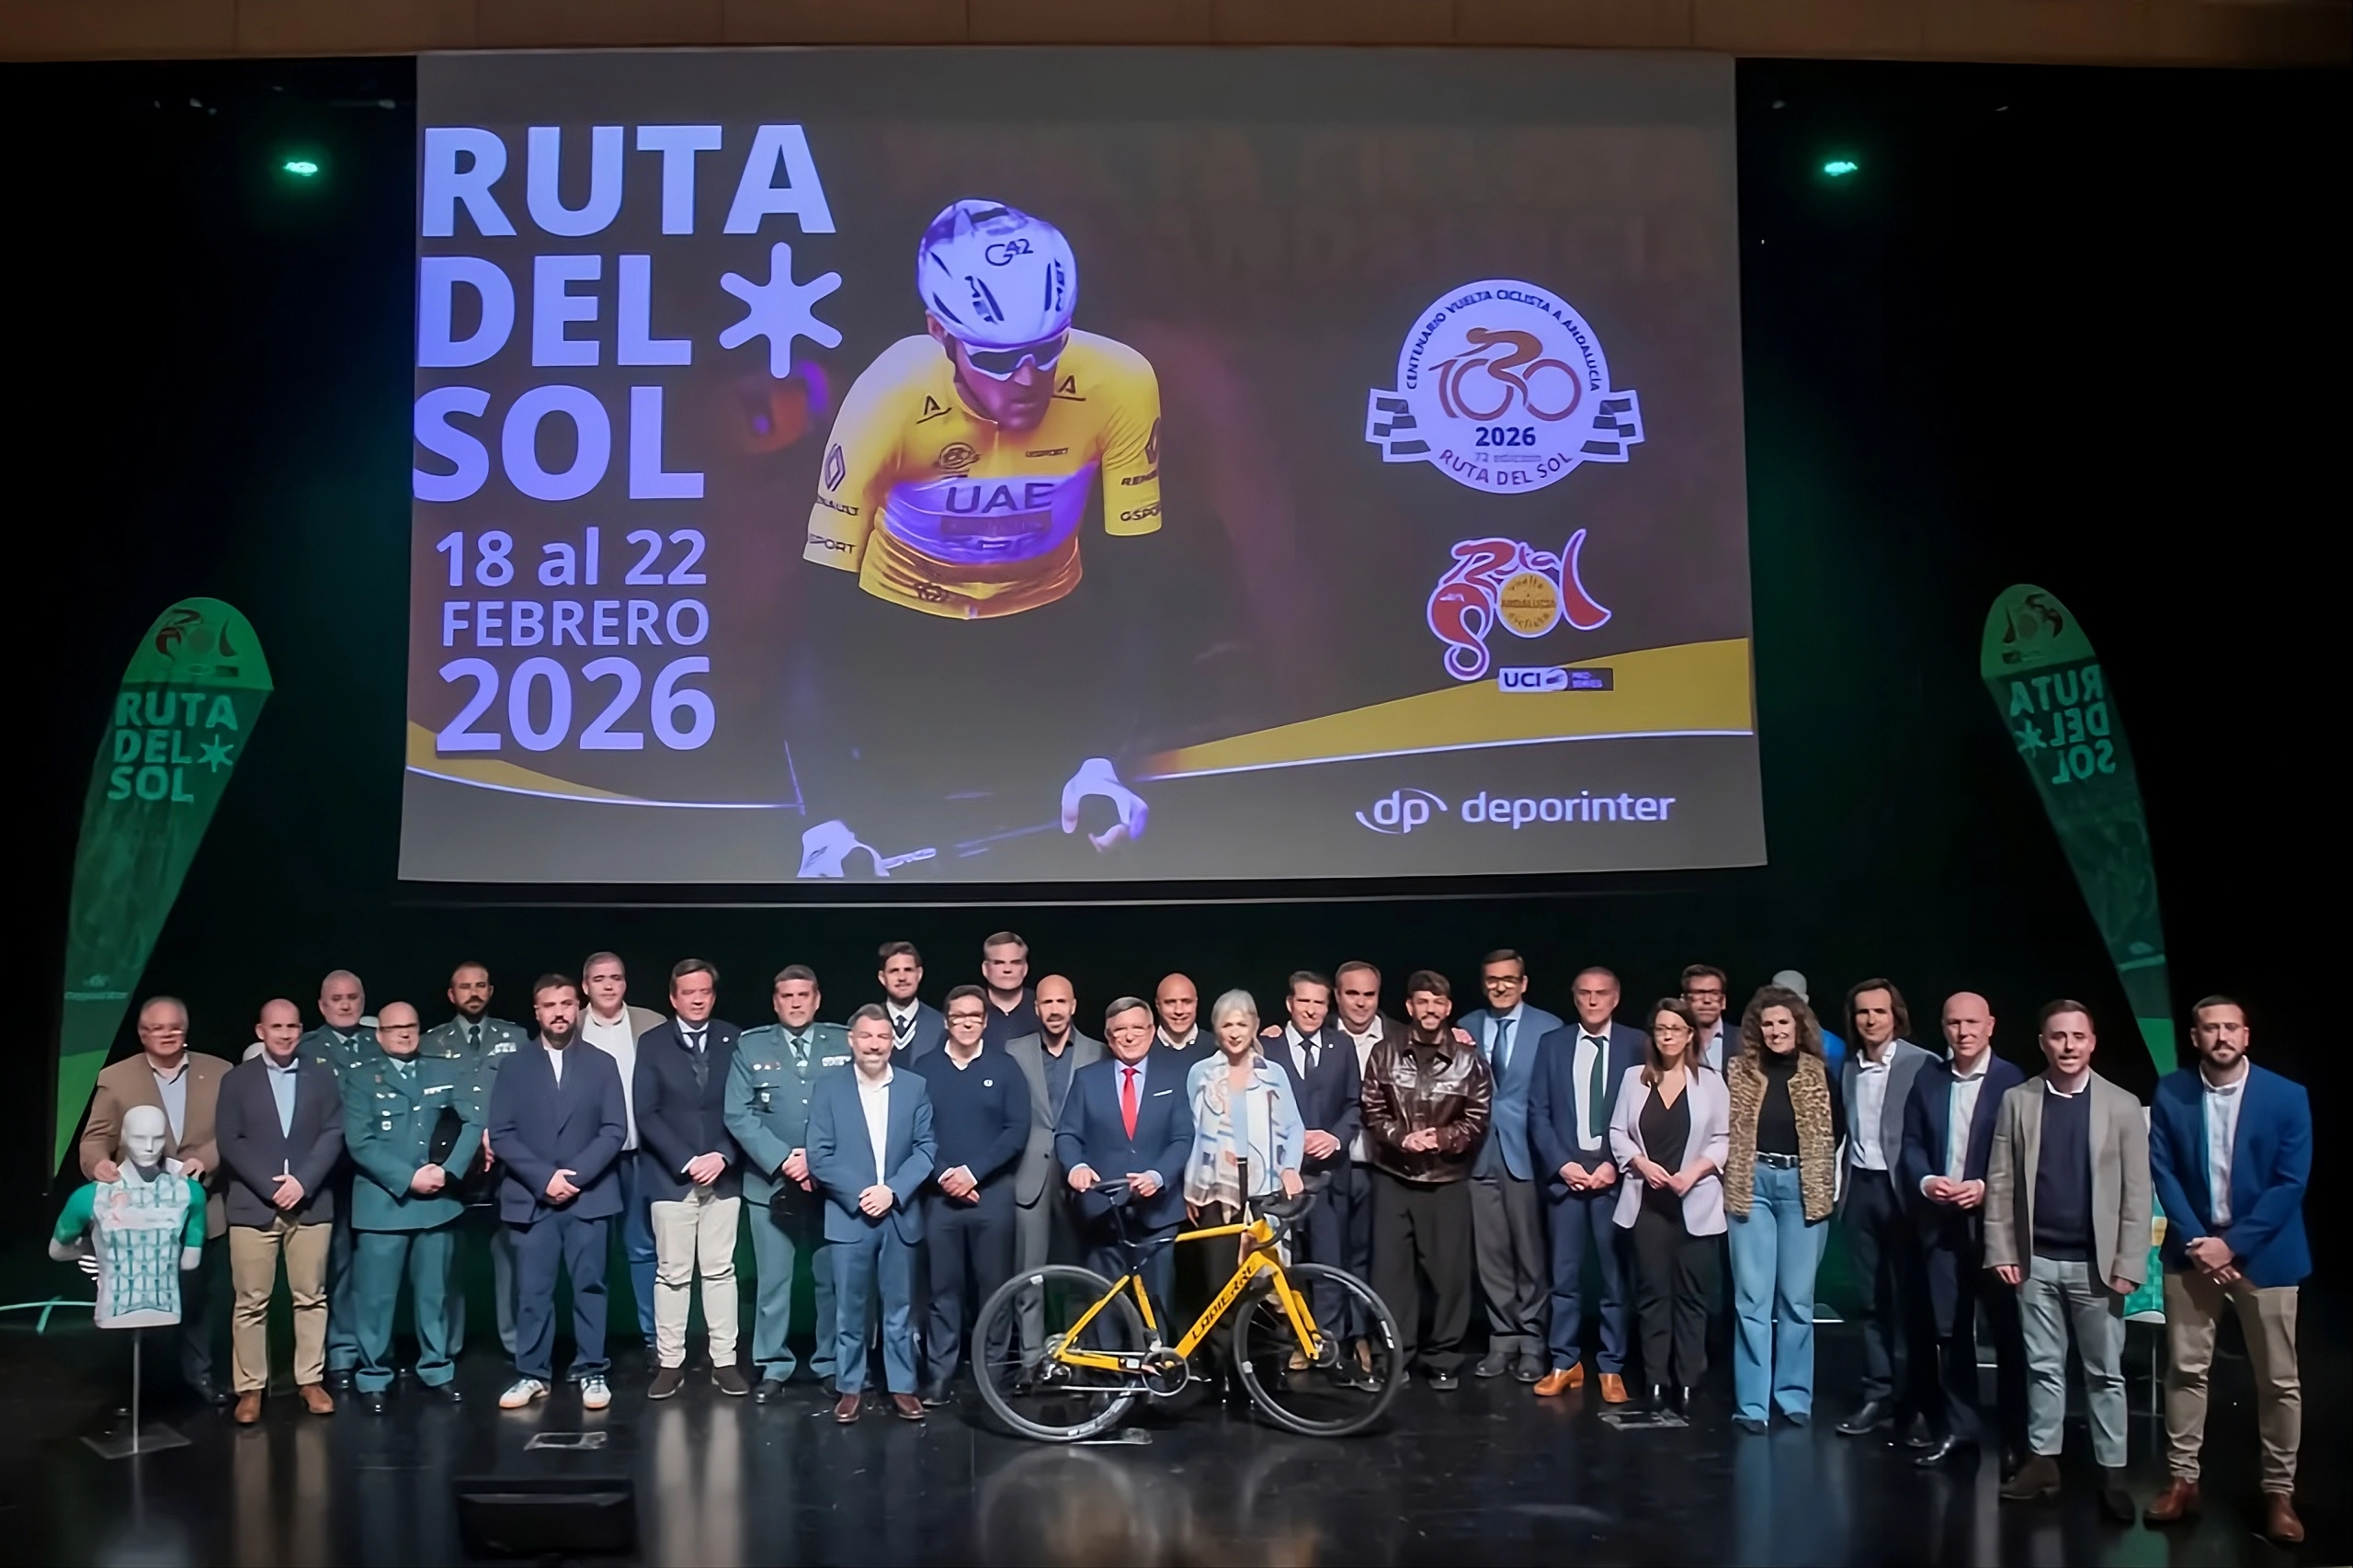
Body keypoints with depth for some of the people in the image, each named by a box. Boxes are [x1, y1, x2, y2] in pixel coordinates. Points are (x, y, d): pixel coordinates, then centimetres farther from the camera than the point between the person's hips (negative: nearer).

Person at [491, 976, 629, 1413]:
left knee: (589, 1286, 2)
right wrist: (543, 1177, -12)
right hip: (532, 1198, 0)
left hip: (590, 1196, 0)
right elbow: (501, 1134, 0)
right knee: (532, 1292, 2)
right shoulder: (515, 1068, 7)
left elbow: (615, 1129, 0)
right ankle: (532, 1374, 11)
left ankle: (591, 1373, 9)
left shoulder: (602, 1065, 7)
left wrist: (576, 1175, -12)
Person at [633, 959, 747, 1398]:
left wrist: (723, 1155, -12)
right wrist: (686, 1161, -13)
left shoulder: (734, 1040, 4)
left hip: (723, 1175, 1)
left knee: (720, 1271, 5)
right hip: (671, 1176, -1)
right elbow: (647, 1114, -5)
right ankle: (669, 1363, 9)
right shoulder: (652, 1044, 0)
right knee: (672, 1273, 2)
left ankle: (724, 1361, 10)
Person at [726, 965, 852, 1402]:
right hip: (771, 1182, 0)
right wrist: (782, 1161, -12)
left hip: (832, 1182, 0)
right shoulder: (751, 1046, 6)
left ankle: (831, 1364, 15)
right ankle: (773, 1368, 12)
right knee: (773, 1281, 2)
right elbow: (739, 1114, -2)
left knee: (832, 1280, 4)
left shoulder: (844, 1043, 5)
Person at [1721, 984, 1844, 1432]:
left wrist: (1825, 1180, 1)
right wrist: (1733, 1173, 0)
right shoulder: (1739, 1071, 3)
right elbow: (1724, 1129, 8)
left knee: (1797, 1297, 7)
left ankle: (1794, 1396, 17)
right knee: (1752, 1297, -1)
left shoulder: (1818, 1074, 3)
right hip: (1751, 1185, 0)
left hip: (1802, 1188, 0)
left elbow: (1837, 1130, 7)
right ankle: (1751, 1402, 2)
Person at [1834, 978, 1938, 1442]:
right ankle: (1878, 1397, 16)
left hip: (1902, 1190, -5)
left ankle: (1915, 1404, 8)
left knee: (1910, 1301, 1)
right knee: (1871, 1301, 9)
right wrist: (1840, 1187, 7)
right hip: (1860, 1188, 5)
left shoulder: (1922, 1064, -8)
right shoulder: (1848, 1069, 10)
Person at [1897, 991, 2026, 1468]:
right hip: (1940, 1221, 4)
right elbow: (1912, 1143, 9)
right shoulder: (1928, 1079, 9)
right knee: (1949, 1330, 9)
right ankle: (1957, 1427, 18)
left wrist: (1987, 1188, -18)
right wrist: (1925, 1182, -9)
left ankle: (2016, 1434, 13)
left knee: (2008, 1330, 4)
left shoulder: (2013, 1081, -6)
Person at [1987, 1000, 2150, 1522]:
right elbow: (2000, 1181, 2)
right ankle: (2043, 1461, 18)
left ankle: (2111, 1473, 12)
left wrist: (2128, 1264, -9)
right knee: (2043, 1366, 10)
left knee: (2105, 1372, 5)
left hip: (2096, 1262, -1)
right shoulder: (2017, 1100, 2)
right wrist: (2001, 1251, -3)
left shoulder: (2122, 1105, -3)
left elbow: (2137, 1192, -4)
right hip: (2036, 1260, 2)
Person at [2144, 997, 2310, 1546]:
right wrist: (2196, 1241, -12)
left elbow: (2291, 1182, -9)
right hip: (2193, 1249, 1)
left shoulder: (2287, 1097, -6)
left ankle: (2279, 1492, 16)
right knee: (2185, 1370, 6)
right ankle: (2182, 1480, 16)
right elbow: (2163, 1171, -2)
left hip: (2263, 1252, -1)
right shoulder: (2170, 1093, -1)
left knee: (2278, 1379, 4)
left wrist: (2233, 1243, -14)